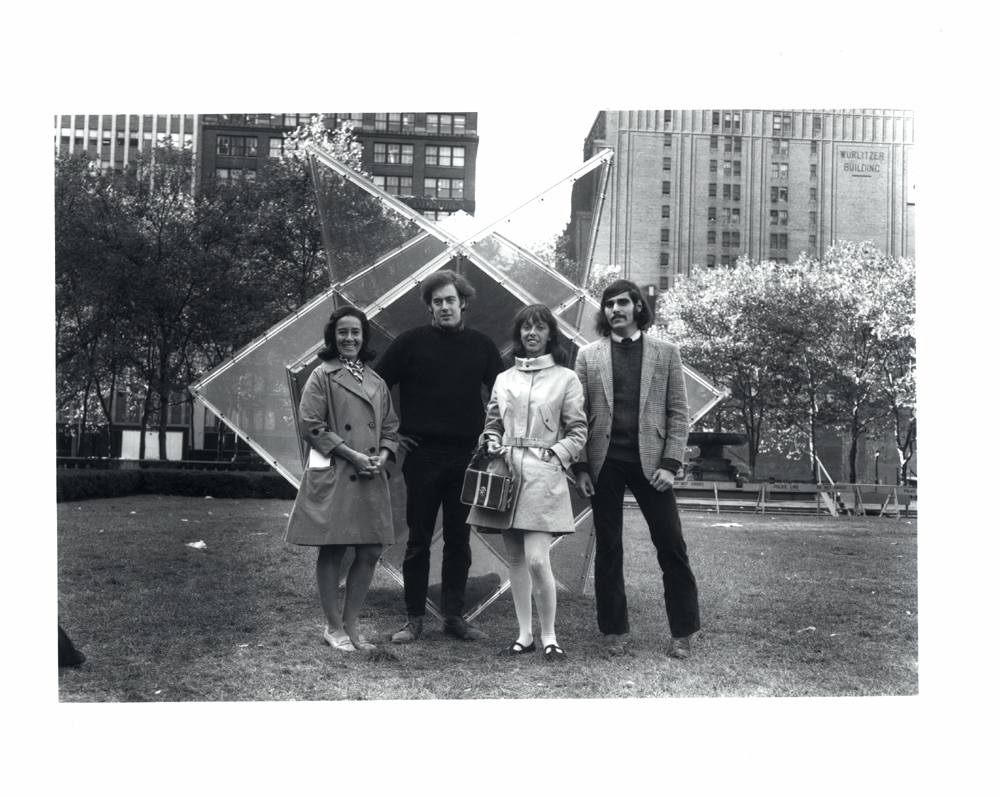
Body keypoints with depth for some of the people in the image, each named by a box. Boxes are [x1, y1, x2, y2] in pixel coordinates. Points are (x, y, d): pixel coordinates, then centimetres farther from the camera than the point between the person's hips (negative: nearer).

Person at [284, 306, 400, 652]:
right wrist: (352, 455, -13)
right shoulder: (322, 376, -1)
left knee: (371, 552, 4)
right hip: (332, 477, -5)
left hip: (371, 480, 5)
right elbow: (311, 426, -8)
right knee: (332, 551, 1)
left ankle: (350, 625, 18)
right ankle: (333, 626, 14)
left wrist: (382, 456, -2)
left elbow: (390, 428, 18)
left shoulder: (376, 382, 15)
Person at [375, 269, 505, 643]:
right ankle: (414, 618, 13)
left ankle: (454, 616, 19)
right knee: (418, 540, 4)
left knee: (459, 540, 9)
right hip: (422, 455, -2)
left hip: (467, 457, 2)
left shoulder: (481, 346, 6)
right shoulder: (411, 342, -1)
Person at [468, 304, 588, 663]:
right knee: (515, 559, 7)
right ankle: (524, 634, 17)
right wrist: (493, 447, 0)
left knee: (536, 560, -12)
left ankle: (549, 636, 5)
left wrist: (555, 457, -9)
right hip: (506, 472, 4)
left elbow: (578, 432, 3)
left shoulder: (566, 379, 4)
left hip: (543, 475, -4)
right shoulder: (504, 379, 14)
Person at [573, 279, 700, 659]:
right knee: (608, 549, 6)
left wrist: (670, 464, -7)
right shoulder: (588, 356, 8)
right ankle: (615, 631, 18)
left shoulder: (666, 353, 7)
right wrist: (581, 466, -3)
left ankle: (682, 633, 13)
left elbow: (678, 413, 3)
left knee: (671, 546, 0)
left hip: (650, 462, -1)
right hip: (605, 464, 1)